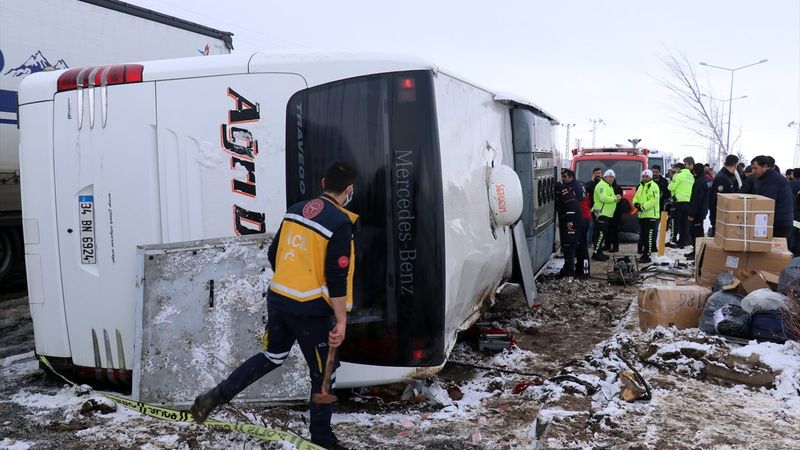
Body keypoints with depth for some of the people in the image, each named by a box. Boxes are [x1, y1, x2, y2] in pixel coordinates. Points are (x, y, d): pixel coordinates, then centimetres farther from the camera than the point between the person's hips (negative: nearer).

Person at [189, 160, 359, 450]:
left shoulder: (296, 209, 5)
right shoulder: (340, 223, -16)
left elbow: (274, 255, 13)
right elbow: (337, 278, -18)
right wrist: (341, 319, -12)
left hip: (278, 300, 7)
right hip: (312, 311, -7)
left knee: (272, 356, 26)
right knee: (323, 374, 10)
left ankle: (216, 396, 19)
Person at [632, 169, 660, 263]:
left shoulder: (653, 186, -8)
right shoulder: (641, 186, 19)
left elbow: (653, 200, -18)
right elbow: (636, 197, 20)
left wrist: (643, 207, -20)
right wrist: (636, 203, -3)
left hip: (651, 215, -9)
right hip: (642, 215, 9)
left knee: (649, 237, -8)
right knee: (642, 236, 14)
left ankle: (647, 255, -8)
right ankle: (643, 251, 23)